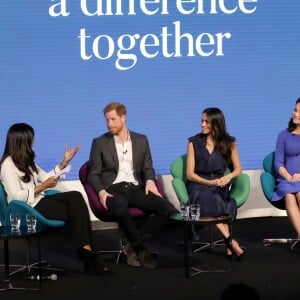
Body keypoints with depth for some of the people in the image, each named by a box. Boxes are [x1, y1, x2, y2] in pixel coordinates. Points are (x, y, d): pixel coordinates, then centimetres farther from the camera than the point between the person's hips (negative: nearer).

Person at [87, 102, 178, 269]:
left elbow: (147, 168, 17)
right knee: (120, 207, -41)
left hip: (135, 188, 3)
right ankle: (141, 249, -18)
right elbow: (94, 174, 5)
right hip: (113, 189, -3)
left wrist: (150, 180, -6)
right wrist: (101, 191, -15)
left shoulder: (141, 140, 15)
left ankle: (134, 246, -11)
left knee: (167, 208, -23)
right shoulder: (100, 143, 8)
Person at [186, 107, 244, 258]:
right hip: (198, 185, -1)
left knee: (213, 198, -37)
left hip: (219, 186, 1)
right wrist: (210, 182, -13)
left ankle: (228, 244, -37)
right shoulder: (194, 143, 6)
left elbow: (238, 169, 12)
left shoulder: (229, 143, 10)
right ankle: (230, 240, -38)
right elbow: (190, 174, 2)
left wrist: (228, 177, -11)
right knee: (211, 199, -37)